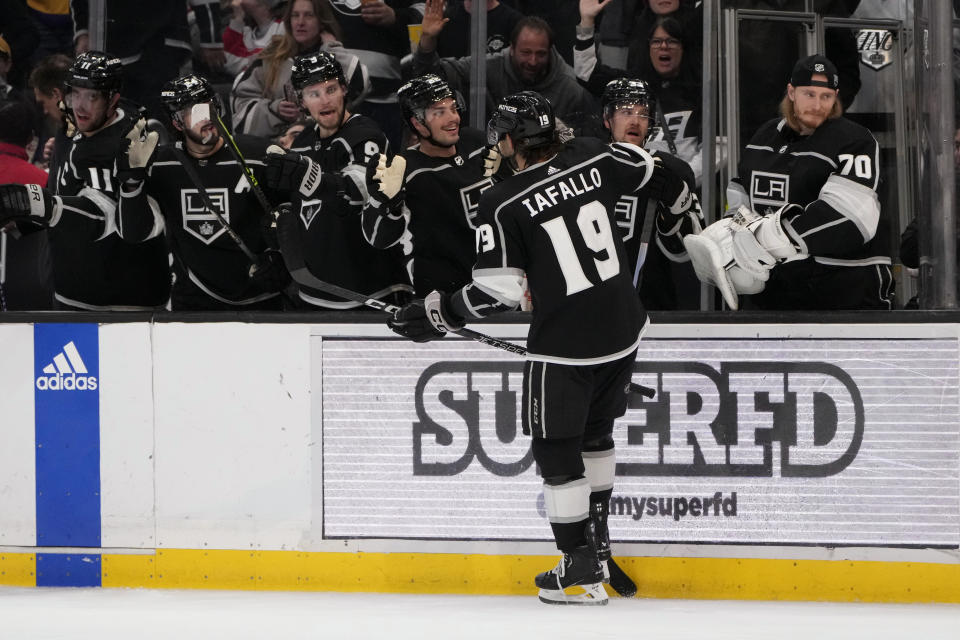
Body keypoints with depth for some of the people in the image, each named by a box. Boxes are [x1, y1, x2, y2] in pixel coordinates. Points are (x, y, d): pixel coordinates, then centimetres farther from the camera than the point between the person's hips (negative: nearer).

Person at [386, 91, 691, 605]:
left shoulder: (502, 205, -14)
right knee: (595, 432, 25)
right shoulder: (594, 158, -1)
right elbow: (653, 172, 18)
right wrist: (680, 200, 40)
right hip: (622, 331, 6)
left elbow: (498, 292, -16)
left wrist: (439, 316, -3)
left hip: (563, 346, -6)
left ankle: (582, 571, 2)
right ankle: (595, 534, 34)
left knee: (557, 452, 4)